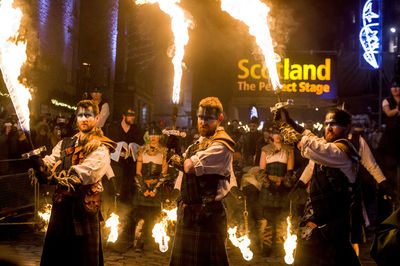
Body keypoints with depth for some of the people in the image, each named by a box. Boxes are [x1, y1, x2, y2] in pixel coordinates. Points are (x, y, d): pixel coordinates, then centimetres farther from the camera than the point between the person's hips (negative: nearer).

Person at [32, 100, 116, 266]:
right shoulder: (65, 144, 16)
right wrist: (38, 161, -20)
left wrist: (54, 177, -28)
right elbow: (50, 163, 2)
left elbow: (84, 173, -19)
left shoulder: (100, 148, -4)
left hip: (84, 207, -5)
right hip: (61, 204, 6)